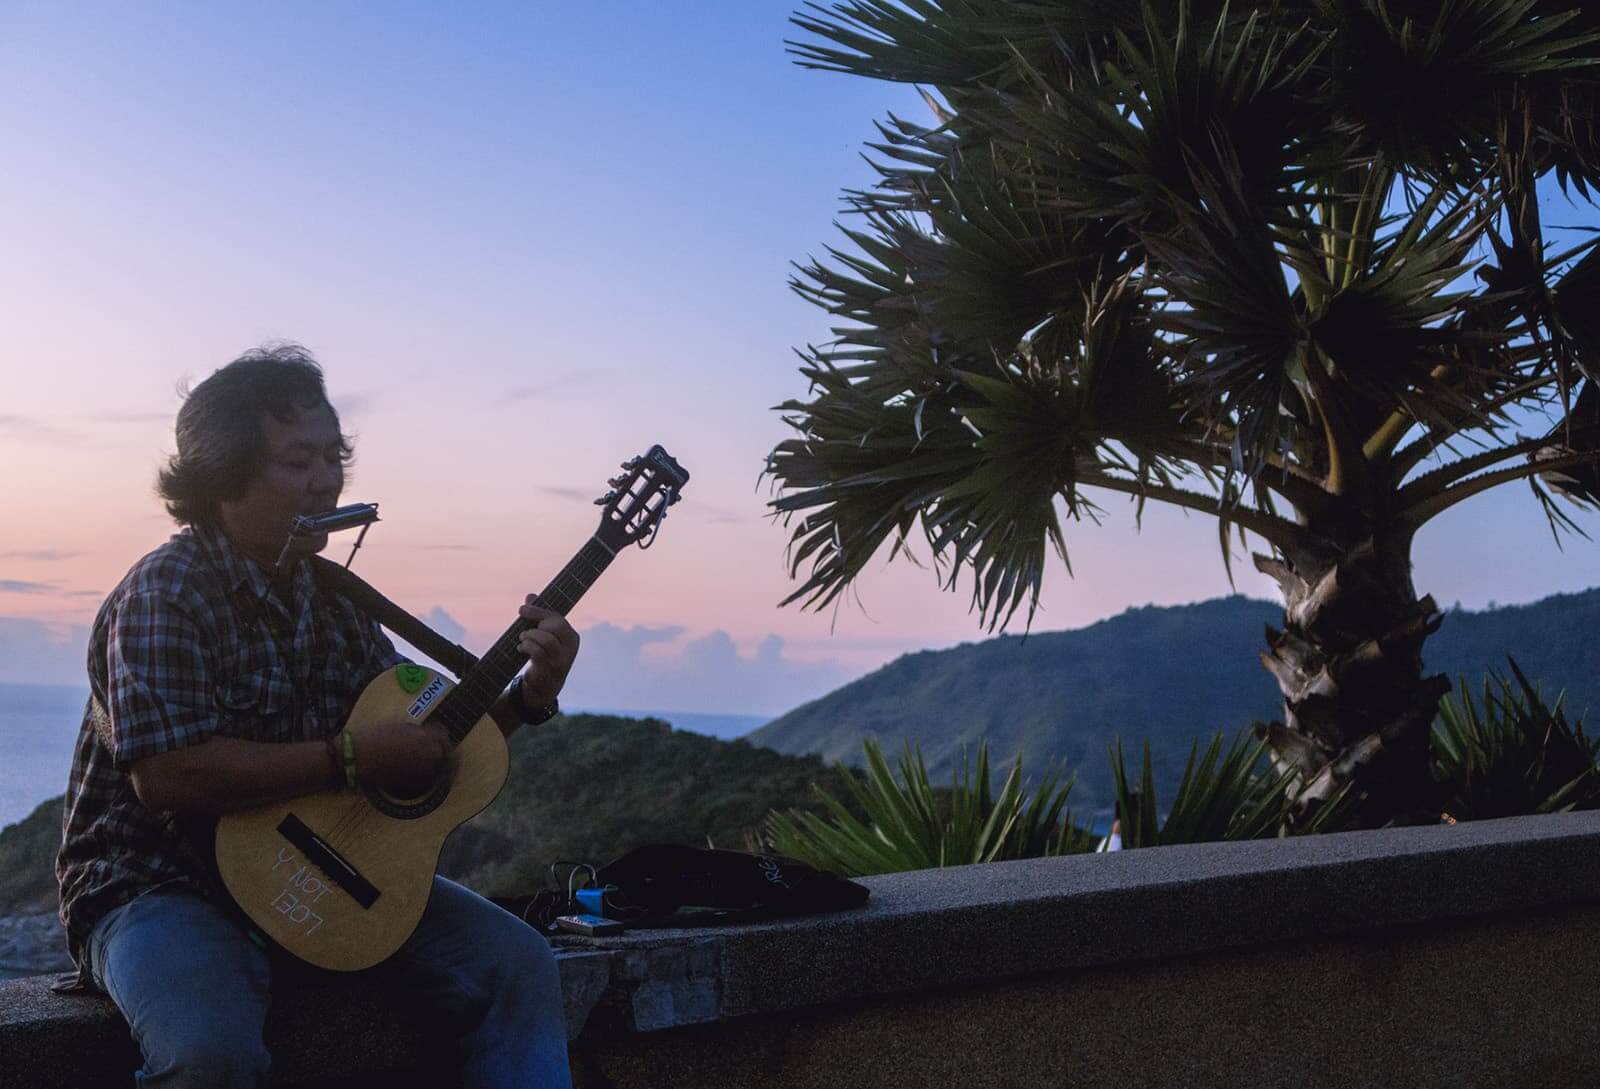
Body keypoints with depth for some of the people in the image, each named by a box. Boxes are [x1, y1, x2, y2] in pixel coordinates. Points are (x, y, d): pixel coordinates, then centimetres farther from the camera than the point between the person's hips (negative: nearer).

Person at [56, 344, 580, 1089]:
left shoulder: (331, 597, 7)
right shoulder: (164, 594, -15)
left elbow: (423, 730, 12)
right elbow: (167, 773, -27)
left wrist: (527, 697, -5)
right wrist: (353, 761, -25)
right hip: (167, 885, -6)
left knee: (518, 965, -9)